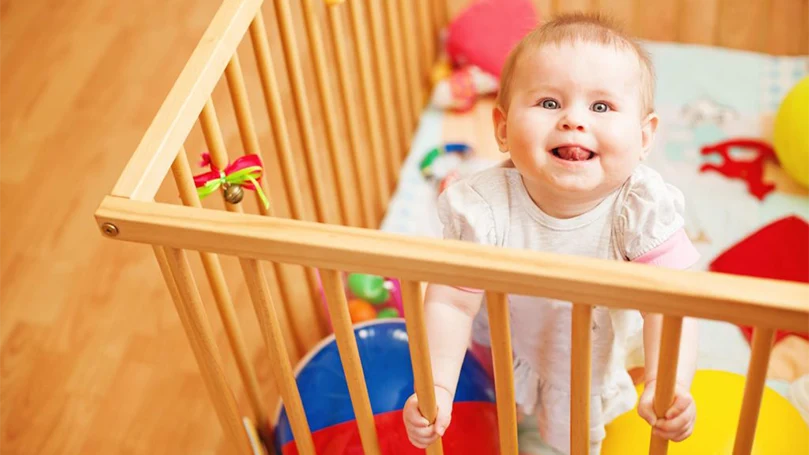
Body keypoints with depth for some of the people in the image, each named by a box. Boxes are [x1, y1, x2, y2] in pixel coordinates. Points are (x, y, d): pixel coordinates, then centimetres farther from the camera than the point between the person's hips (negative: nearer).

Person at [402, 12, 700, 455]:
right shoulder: (484, 209, -35)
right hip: (507, 347, 0)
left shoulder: (643, 208, -34)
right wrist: (437, 388, -38)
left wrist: (665, 383, -49)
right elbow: (451, 302, -29)